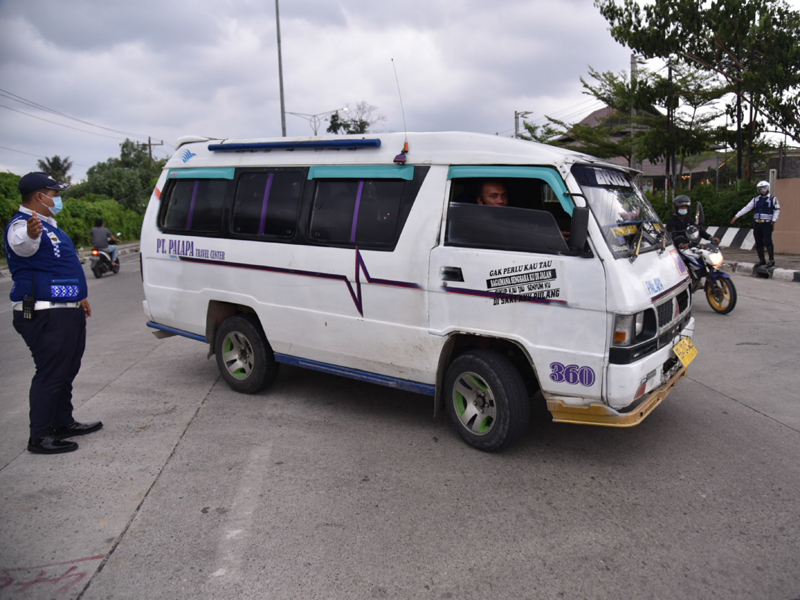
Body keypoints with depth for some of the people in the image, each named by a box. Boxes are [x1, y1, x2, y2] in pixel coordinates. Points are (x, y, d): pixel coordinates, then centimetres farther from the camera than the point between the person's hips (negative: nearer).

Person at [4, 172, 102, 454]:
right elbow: (22, 246, -39)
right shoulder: (21, 224, -13)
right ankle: (40, 437, 2)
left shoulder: (49, 225, 19)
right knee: (50, 375, -6)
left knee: (66, 371, 18)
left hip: (67, 312, 10)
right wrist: (31, 235, -62)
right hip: (45, 316, -10)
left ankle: (63, 423, 31)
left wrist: (79, 296, 32)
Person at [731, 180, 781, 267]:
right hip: (757, 224, 5)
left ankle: (771, 260, -8)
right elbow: (746, 208, 11)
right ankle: (761, 260, 15)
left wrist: (773, 220, -12)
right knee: (758, 243, 6)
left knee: (767, 242, -12)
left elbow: (777, 210, -1)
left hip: (767, 224, -5)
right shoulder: (756, 199, 13)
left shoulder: (772, 199, 1)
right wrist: (736, 216, 5)